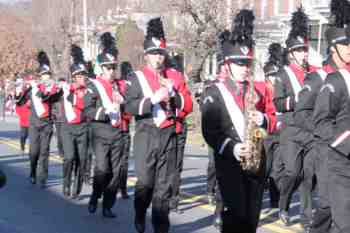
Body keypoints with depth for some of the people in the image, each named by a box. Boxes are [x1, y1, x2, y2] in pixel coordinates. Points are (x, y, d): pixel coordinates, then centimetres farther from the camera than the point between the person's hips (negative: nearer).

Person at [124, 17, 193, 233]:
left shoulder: (175, 76, 10)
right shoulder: (136, 78, 1)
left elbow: (188, 105, 7)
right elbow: (130, 107, -11)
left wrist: (173, 92, -9)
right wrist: (154, 98, -22)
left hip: (169, 135, 2)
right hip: (146, 136, -2)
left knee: (165, 184, 4)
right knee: (145, 182, 0)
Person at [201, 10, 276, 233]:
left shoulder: (261, 88, 10)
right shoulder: (214, 93, -3)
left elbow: (273, 119, 15)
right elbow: (209, 131, -9)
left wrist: (262, 119, -9)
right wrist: (232, 148, -22)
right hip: (229, 162, -4)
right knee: (235, 215, -9)